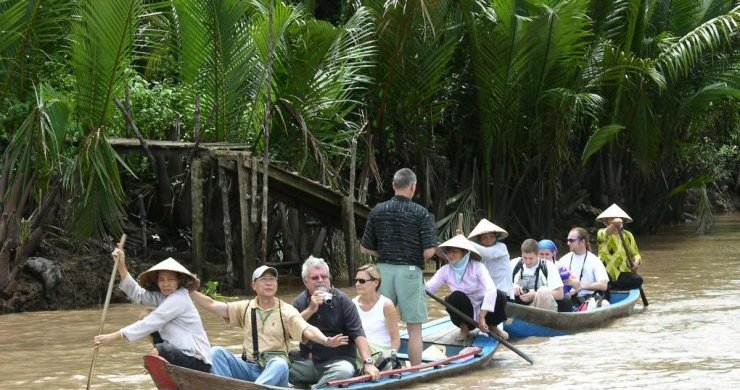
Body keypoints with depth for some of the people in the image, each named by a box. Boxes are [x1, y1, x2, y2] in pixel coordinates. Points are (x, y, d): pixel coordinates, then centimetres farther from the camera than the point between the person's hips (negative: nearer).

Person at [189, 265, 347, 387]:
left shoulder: (286, 311, -1)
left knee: (279, 364, -38)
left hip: (275, 368, -4)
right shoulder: (245, 308, 11)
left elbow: (307, 330, -16)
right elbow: (212, 305, 5)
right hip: (249, 368, 4)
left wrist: (326, 341, -37)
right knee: (217, 352, -17)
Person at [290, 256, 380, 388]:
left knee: (345, 371, -37)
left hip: (339, 359, -2)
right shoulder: (300, 302, 9)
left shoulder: (342, 300, -1)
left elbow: (358, 334, -8)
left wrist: (368, 362, -21)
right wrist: (310, 309, -13)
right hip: (309, 361, 2)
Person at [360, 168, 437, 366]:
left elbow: (365, 248, 6)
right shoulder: (421, 214, -8)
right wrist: (414, 255, 8)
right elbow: (429, 251, -13)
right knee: (414, 329, 3)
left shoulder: (377, 211, 3)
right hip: (410, 270, -4)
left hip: (383, 269, 4)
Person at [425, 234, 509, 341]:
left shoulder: (477, 267, -15)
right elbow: (428, 287, -15)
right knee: (457, 296, -31)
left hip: (482, 310, -1)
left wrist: (482, 317, -38)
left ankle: (492, 327, 1)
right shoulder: (445, 270, -5)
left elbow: (491, 289, -29)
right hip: (463, 314, 1)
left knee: (499, 296, -29)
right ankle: (464, 328, -4)